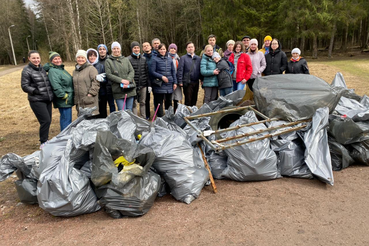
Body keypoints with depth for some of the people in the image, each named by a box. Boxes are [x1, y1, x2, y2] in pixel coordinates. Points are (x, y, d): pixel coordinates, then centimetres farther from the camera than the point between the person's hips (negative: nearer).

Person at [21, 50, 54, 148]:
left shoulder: (42, 68, 14)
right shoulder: (27, 70, -5)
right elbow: (25, 86, -7)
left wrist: (51, 93, 10)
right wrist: (36, 91, -18)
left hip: (47, 99, 7)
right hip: (37, 101, -6)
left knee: (48, 121, 10)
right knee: (45, 120, -12)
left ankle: (45, 140, 25)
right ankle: (43, 143, 1)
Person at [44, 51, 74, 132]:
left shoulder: (61, 69, 17)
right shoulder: (52, 71, -13)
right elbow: (56, 87, -23)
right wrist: (64, 96, -20)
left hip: (68, 100, 10)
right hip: (64, 101, -10)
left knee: (66, 119, 17)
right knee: (66, 120, -7)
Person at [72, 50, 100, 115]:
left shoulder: (91, 68, -3)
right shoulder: (75, 71, 20)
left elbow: (96, 83, -11)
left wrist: (91, 93, -16)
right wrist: (75, 97, 16)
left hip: (90, 100, -7)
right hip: (79, 102, 7)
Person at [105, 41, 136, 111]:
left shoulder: (125, 59, 14)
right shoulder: (108, 61, 4)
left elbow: (132, 71, 6)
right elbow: (108, 75, -5)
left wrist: (128, 80, -13)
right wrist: (121, 80, -15)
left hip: (130, 89, 3)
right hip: (118, 90, -3)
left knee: (129, 110, 8)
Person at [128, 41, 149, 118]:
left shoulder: (144, 59, 12)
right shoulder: (128, 59, -2)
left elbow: (147, 72, 13)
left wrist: (149, 84, 9)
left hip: (143, 85, 4)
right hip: (133, 85, -4)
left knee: (143, 103, 11)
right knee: (134, 104, 1)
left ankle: (143, 118, 21)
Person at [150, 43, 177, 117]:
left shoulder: (169, 59, 12)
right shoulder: (155, 59, -2)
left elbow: (173, 71, 14)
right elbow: (152, 72, -5)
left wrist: (175, 82, 8)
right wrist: (161, 76, -14)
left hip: (169, 85, 4)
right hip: (159, 85, -4)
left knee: (169, 102, 12)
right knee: (159, 103, 0)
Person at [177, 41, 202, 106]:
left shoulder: (198, 58, 13)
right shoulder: (183, 58, 2)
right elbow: (180, 70, -3)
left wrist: (202, 79, 5)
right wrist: (180, 81, -9)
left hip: (196, 82, 4)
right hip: (187, 82, -4)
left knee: (194, 100, 10)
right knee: (188, 100, -1)